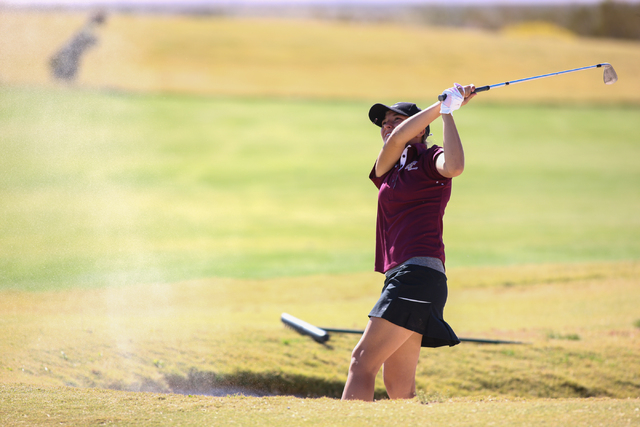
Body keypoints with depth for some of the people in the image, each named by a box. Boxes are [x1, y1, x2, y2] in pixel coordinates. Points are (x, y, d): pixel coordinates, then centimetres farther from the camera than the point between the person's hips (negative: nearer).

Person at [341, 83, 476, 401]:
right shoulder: (386, 171, 23)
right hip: (400, 277, 8)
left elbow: (454, 166, -19)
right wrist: (440, 105, 0)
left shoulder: (430, 160, 4)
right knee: (397, 385, 2)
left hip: (419, 274, -8)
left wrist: (447, 113, -8)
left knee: (363, 361, -16)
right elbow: (396, 138, 3)